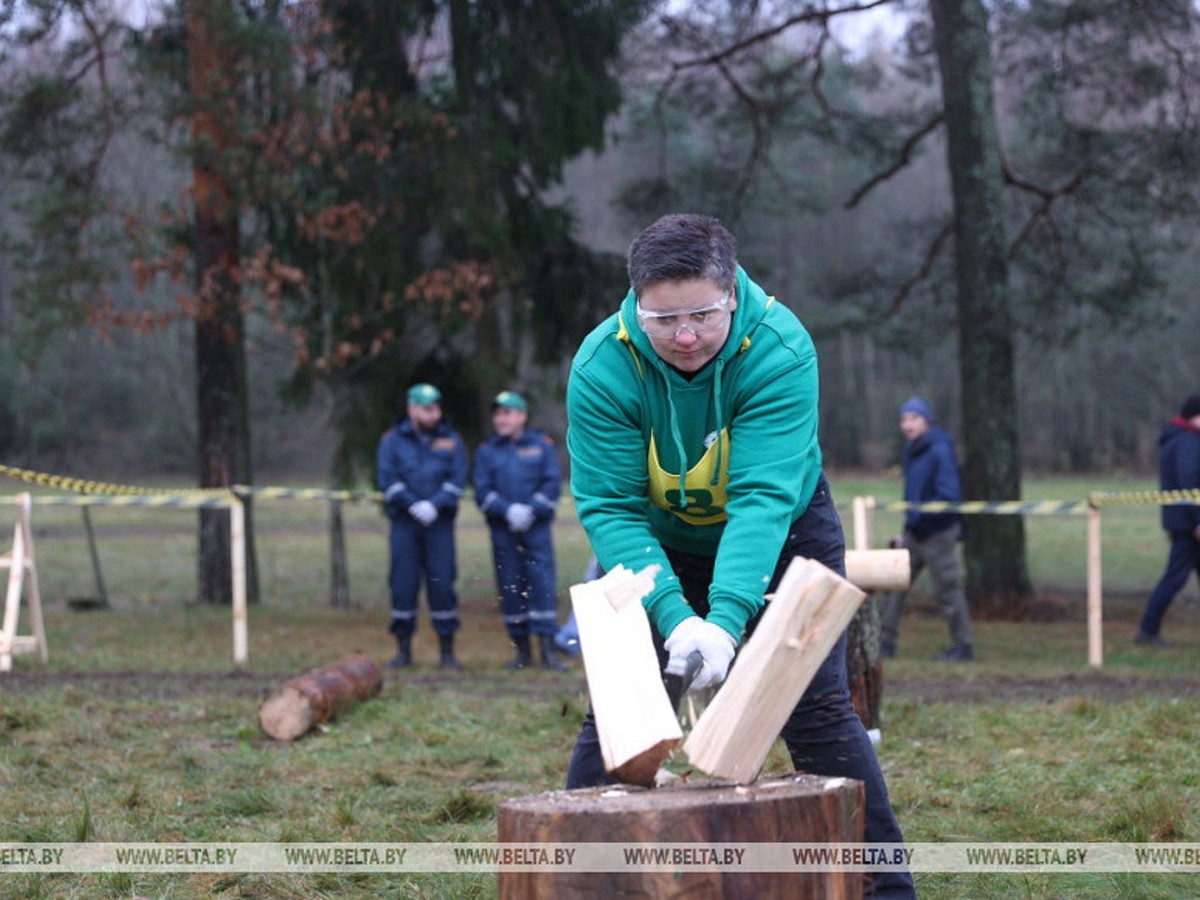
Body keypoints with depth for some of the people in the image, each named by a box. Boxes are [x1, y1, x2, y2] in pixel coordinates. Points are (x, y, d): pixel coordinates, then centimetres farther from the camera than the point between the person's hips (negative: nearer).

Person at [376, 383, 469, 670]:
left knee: (442, 583, -3)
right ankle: (403, 649, 8)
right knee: (403, 584, 0)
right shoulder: (392, 440, 6)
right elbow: (387, 479, -3)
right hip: (404, 523, 0)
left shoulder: (451, 440, 8)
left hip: (440, 523, 0)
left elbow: (458, 478, -1)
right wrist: (414, 506, -14)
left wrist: (435, 505, -15)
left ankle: (447, 651, 2)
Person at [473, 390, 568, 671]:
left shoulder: (542, 445, 7)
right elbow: (482, 491, 2)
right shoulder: (487, 451, 10)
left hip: (536, 527, -2)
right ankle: (522, 651, 9)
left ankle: (548, 650, -11)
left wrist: (530, 510, -13)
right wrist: (508, 510, -13)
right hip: (502, 530, 2)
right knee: (510, 587, 2)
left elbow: (552, 484, 0)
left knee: (542, 584, -9)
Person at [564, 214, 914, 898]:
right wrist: (672, 615, -41)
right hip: (657, 544, 1)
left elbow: (765, 497, -36)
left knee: (817, 706, -7)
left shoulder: (780, 349, -30)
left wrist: (726, 617, -49)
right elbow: (608, 507, -27)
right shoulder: (602, 367, -26)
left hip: (785, 533, -1)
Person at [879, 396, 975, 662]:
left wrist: (917, 516, -24)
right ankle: (885, 642, 7)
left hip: (938, 533, -8)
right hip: (914, 534, 8)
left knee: (948, 590, 0)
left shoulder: (940, 451, -16)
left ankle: (963, 647, 9)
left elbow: (949, 495, -22)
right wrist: (905, 532, 16)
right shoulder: (911, 451, 11)